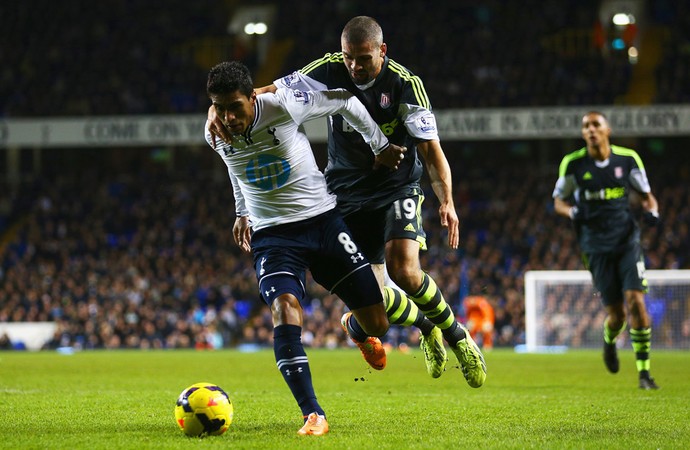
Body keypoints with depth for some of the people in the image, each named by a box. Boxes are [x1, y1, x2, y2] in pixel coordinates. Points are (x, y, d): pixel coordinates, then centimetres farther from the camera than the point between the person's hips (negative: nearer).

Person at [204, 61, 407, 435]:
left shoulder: (284, 105, -19)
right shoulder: (215, 135, -6)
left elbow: (345, 101, -3)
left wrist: (381, 145, 6)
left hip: (323, 220, -1)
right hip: (272, 235, 1)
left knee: (377, 324, 1)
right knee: (284, 308, -29)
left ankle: (357, 330, 43)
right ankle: (313, 416, -28)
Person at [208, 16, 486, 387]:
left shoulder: (405, 84, -16)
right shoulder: (329, 71, -11)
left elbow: (430, 147, -17)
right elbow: (267, 95, -13)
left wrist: (446, 200, -32)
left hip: (397, 189, -3)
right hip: (347, 196, 3)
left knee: (403, 270, -24)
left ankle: (456, 335, 2)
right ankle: (426, 326, 30)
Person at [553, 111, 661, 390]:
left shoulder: (628, 159, 1)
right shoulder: (573, 164, -2)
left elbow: (645, 195, 13)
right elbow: (559, 201, 9)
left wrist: (651, 210, -10)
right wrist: (573, 212, -13)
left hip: (628, 240, 1)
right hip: (597, 246, 0)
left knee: (635, 301, -15)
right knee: (616, 313, -3)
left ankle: (644, 372, -5)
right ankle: (609, 341, 36)